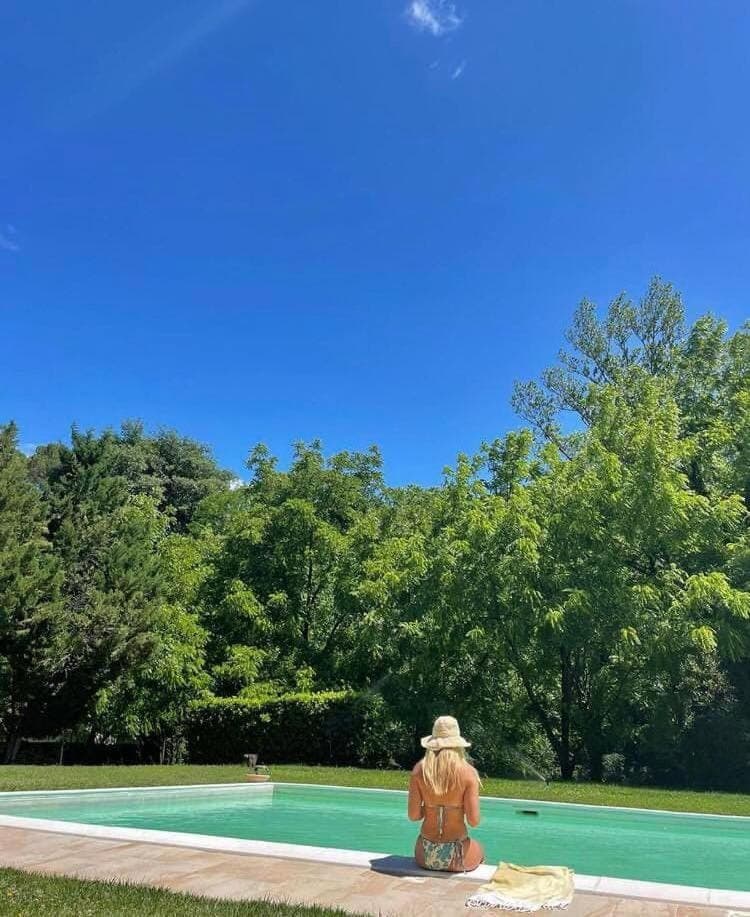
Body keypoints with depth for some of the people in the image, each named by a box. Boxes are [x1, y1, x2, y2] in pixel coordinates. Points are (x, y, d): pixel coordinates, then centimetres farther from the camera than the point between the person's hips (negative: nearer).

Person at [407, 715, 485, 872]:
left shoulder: (419, 769, -8)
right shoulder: (468, 772, -14)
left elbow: (413, 815, -6)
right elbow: (473, 821, -13)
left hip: (425, 855, 2)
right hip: (456, 857, -1)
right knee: (479, 850, 34)